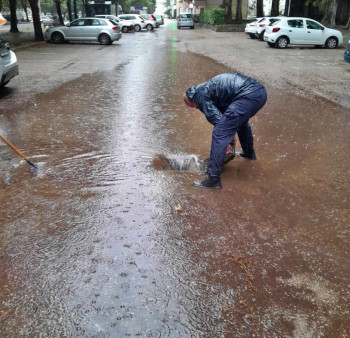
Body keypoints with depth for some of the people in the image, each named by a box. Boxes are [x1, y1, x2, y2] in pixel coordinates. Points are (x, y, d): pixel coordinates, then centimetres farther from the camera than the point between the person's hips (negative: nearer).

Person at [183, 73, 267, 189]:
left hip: (247, 96, -10)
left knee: (219, 134, -6)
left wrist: (228, 141, 9)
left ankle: (213, 179, -5)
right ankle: (249, 153, 59)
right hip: (260, 91, 10)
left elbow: (216, 119, -1)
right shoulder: (206, 88, 31)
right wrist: (230, 137, 33)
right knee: (241, 121, 38)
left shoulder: (199, 95, 4)